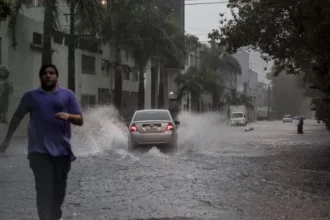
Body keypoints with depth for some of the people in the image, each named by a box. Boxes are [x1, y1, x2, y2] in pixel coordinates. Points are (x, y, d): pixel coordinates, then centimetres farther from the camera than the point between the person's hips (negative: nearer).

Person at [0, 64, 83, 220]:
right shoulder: (31, 96, 11)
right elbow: (17, 117, 20)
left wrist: (68, 116, -17)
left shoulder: (67, 95, 7)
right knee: (43, 188, -9)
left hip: (62, 150, 1)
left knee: (59, 188, 6)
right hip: (39, 150, 0)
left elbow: (80, 120, 5)